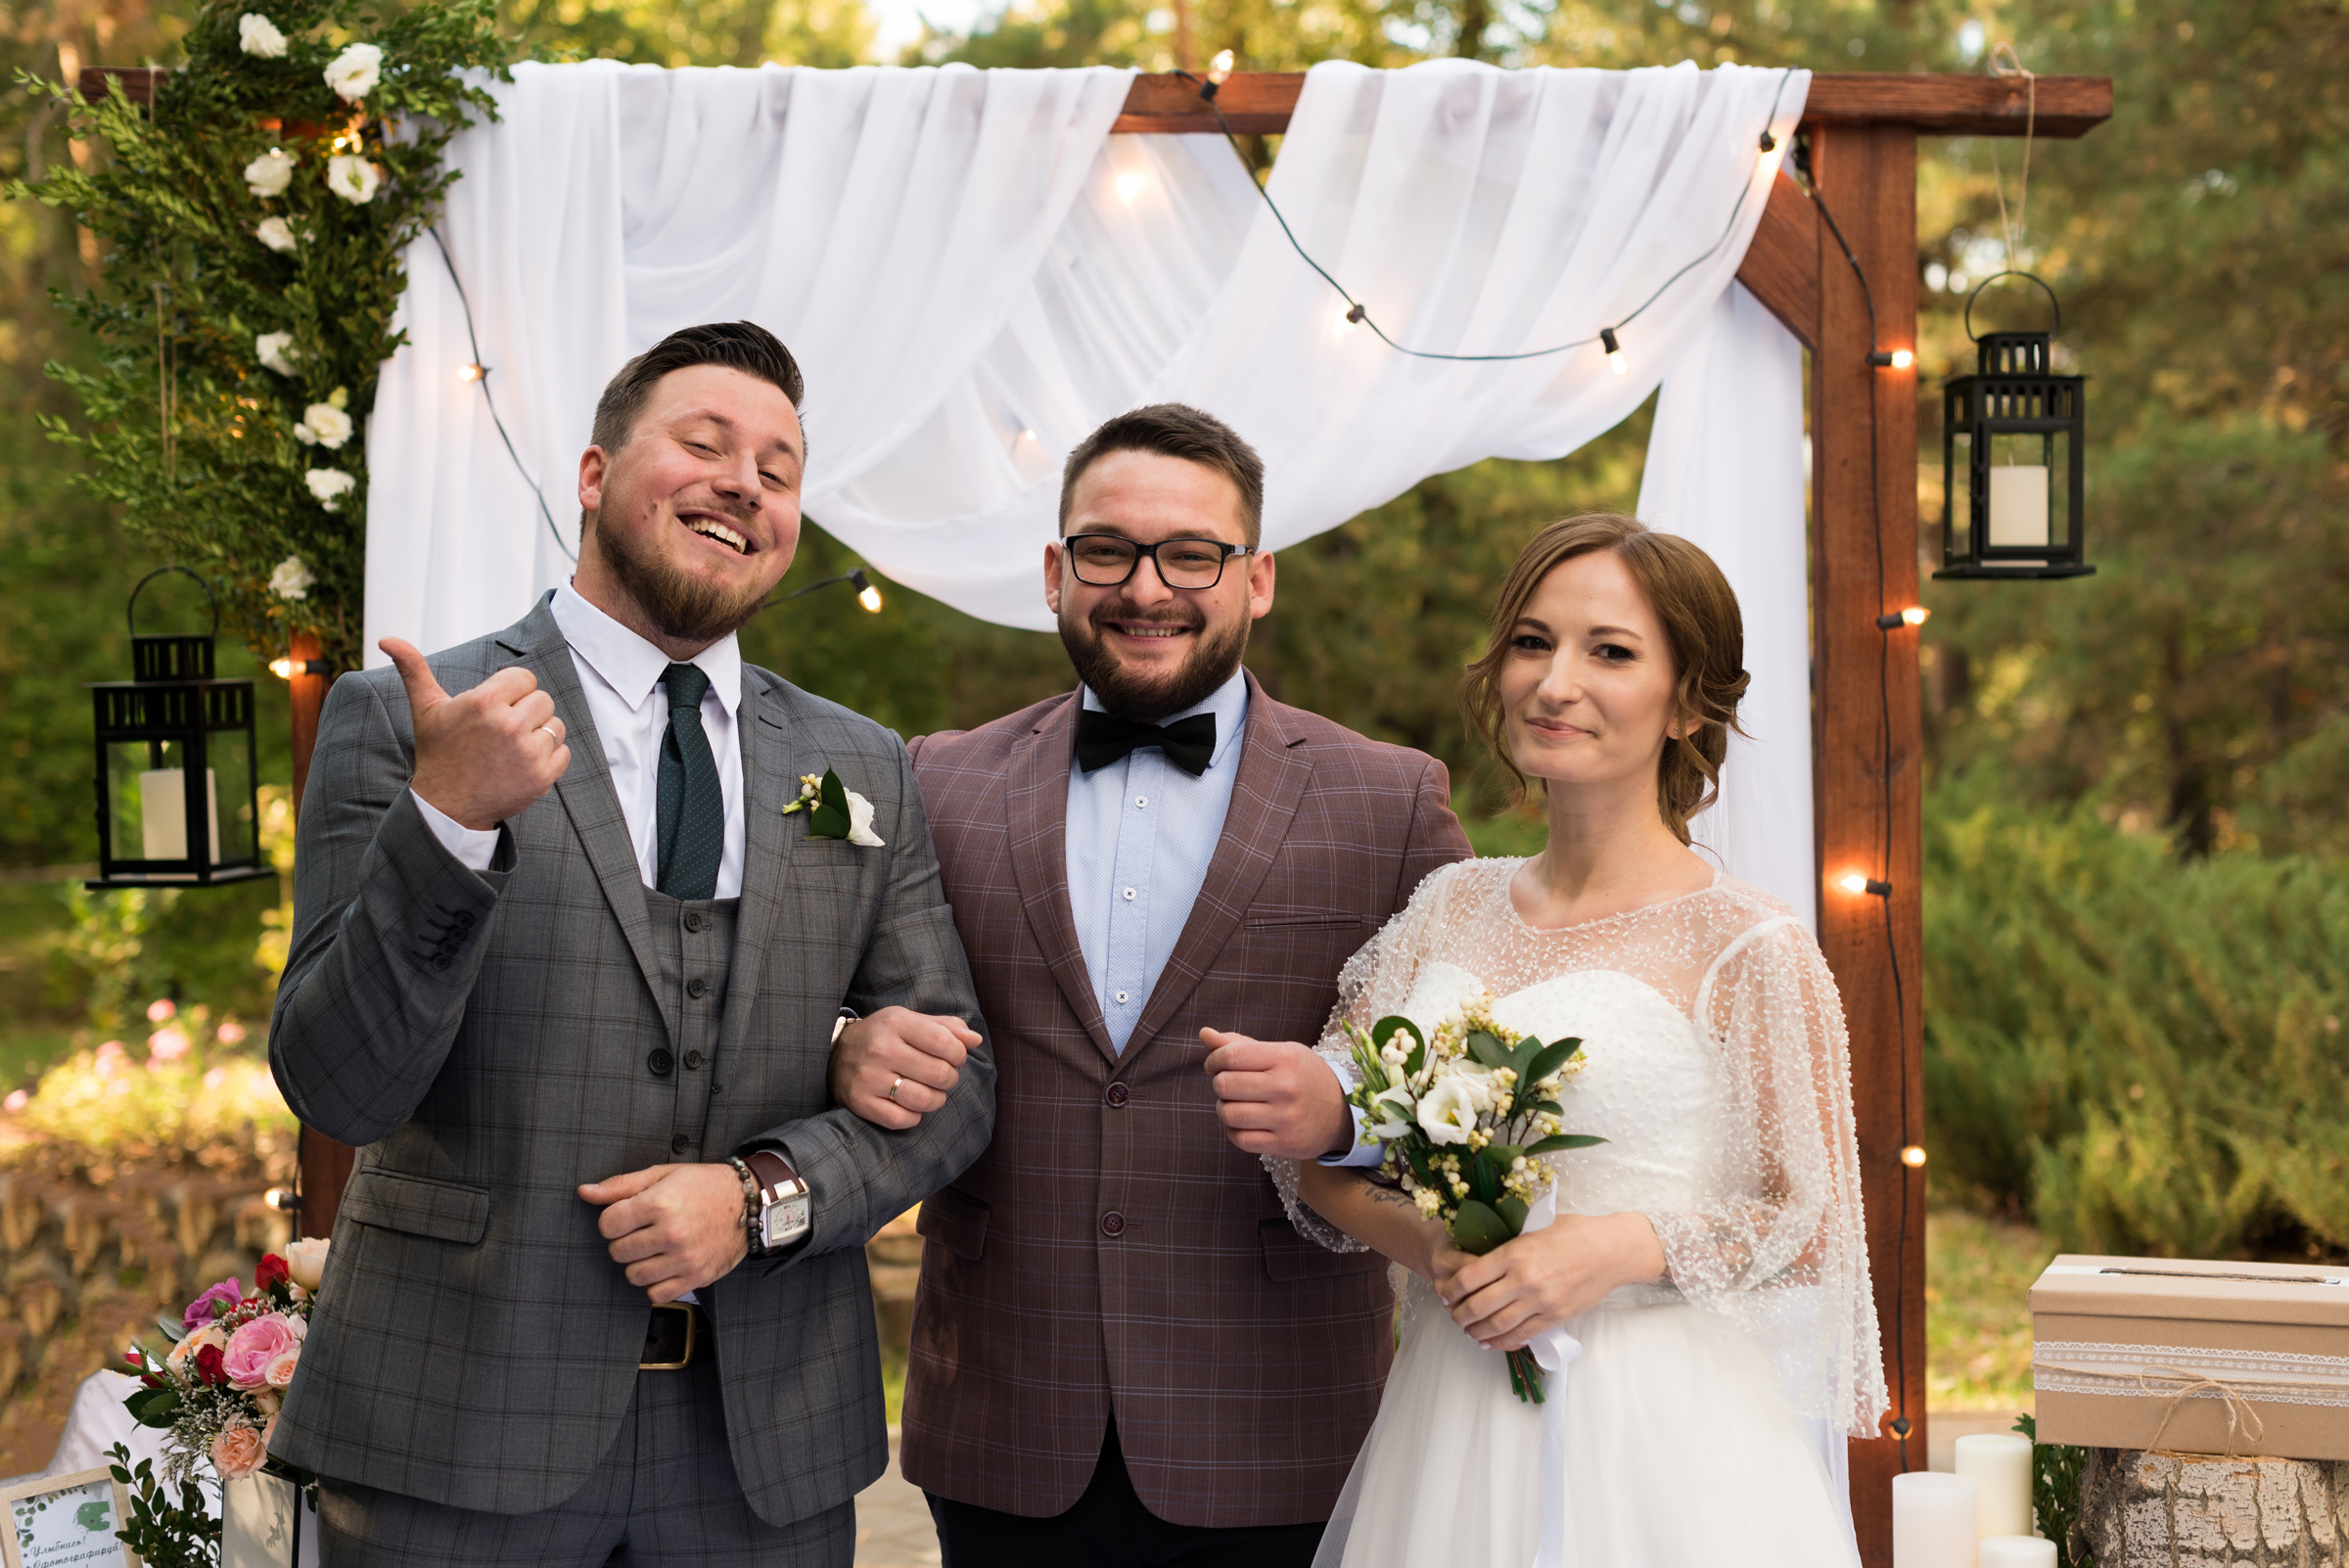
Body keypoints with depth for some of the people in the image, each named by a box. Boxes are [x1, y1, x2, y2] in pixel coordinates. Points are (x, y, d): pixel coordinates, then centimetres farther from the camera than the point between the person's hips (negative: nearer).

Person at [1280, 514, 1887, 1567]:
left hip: (1658, 1438, -4)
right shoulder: (1451, 908, 5)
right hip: (1448, 1431, 4)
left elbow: (1809, 1227, -4)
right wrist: (1420, 1240, -11)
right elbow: (1319, 1160, 8)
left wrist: (1621, 1246, -18)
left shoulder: (1748, 949, -8)